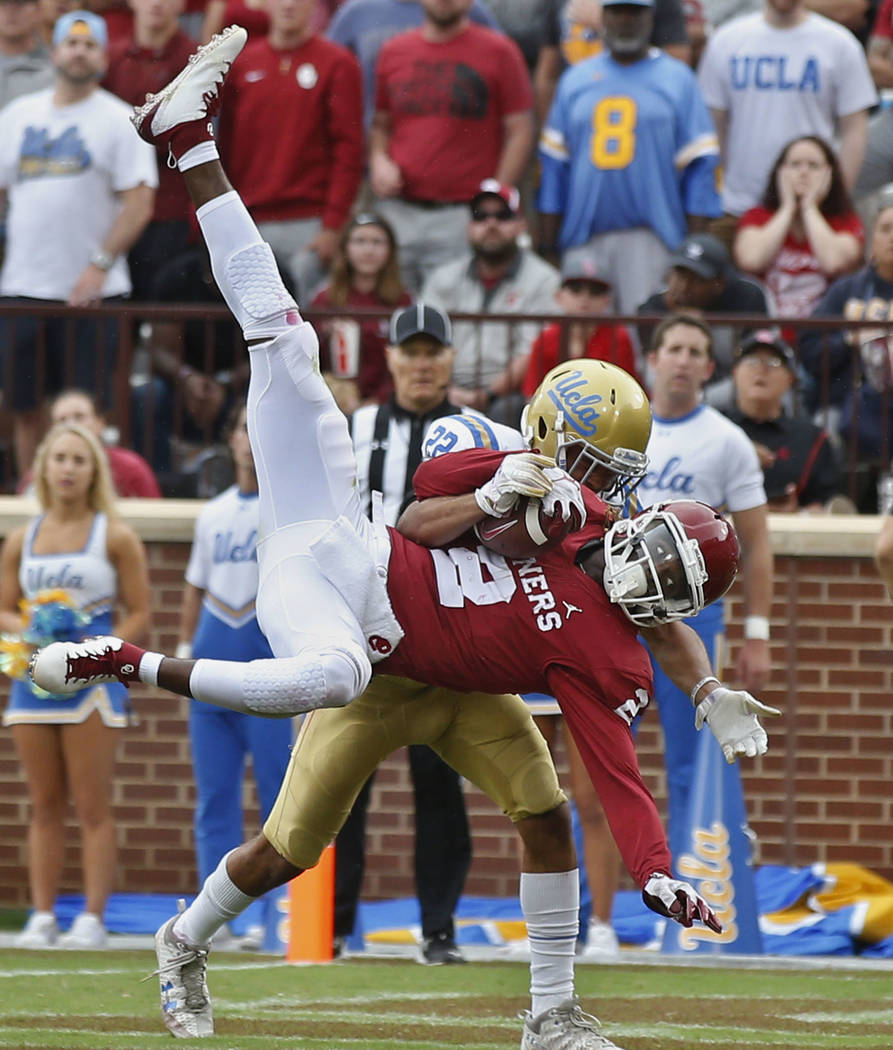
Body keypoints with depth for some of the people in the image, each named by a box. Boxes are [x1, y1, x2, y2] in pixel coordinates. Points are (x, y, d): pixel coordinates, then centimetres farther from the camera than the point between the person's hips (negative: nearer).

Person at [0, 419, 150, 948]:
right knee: (45, 807, 5)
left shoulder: (115, 537, 1)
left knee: (93, 807, -5)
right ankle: (43, 917, 7)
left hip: (93, 681, -4)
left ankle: (93, 919, -5)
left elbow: (140, 614, -1)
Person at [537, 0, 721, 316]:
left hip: (651, 239, -3)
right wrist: (547, 243, 8)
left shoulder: (677, 80, 6)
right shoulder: (575, 80, 15)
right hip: (584, 242, 3)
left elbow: (699, 170, 2)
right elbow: (554, 166, 14)